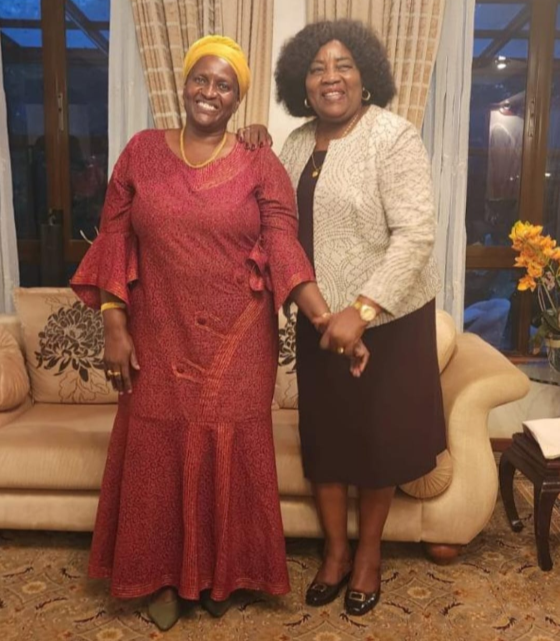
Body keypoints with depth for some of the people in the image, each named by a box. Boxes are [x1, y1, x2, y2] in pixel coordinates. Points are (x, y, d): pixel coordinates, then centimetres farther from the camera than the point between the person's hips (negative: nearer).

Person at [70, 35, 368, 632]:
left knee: (228, 451, 8)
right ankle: (164, 576, 32)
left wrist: (327, 320, -23)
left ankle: (220, 573, 32)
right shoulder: (142, 150, 3)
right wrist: (114, 327, -4)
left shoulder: (260, 164, -2)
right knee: (158, 452, 9)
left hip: (236, 341, -1)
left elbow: (283, 249, -10)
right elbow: (115, 242, 2)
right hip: (161, 337, 2)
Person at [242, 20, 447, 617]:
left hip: (385, 316, -5)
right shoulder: (299, 142, 7)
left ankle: (369, 549, 33)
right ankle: (335, 550, 32)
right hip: (318, 318, 6)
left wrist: (362, 310, -29)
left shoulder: (393, 137, -14)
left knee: (377, 432, 10)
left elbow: (416, 235, -21)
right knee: (322, 432, 12)